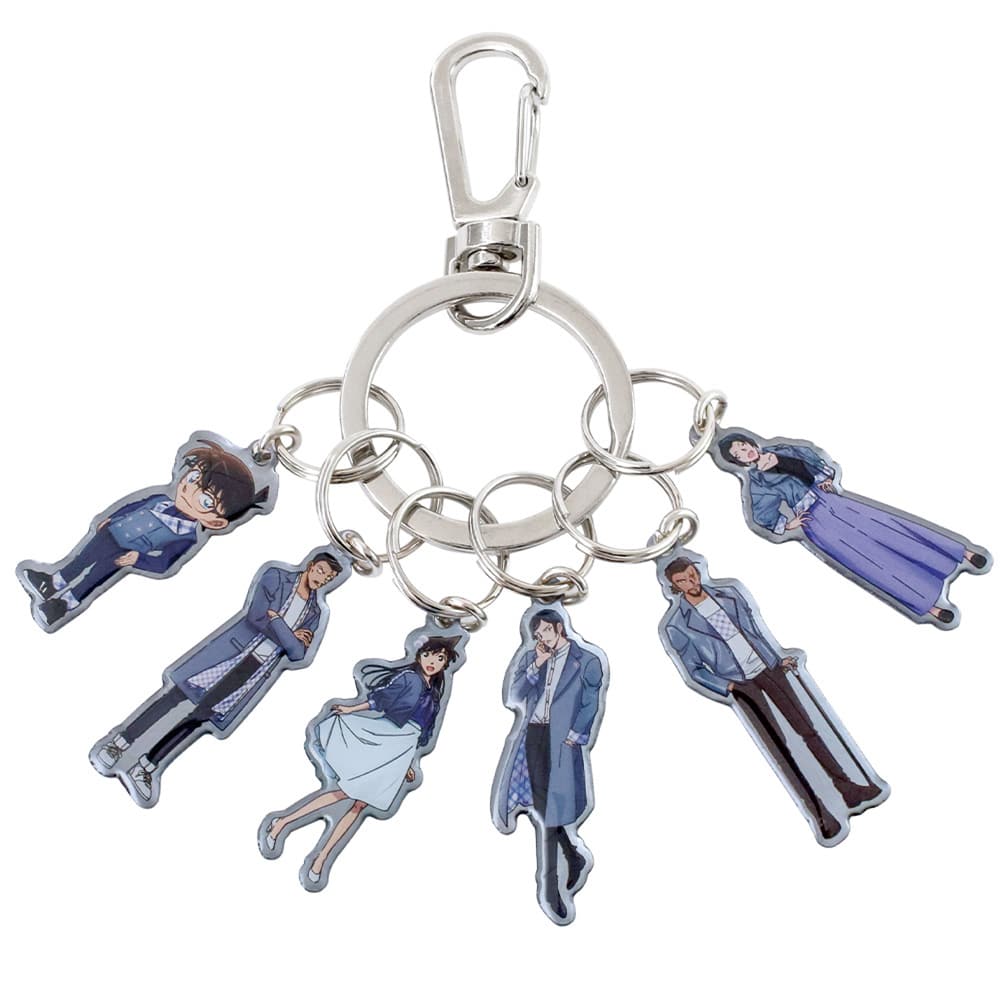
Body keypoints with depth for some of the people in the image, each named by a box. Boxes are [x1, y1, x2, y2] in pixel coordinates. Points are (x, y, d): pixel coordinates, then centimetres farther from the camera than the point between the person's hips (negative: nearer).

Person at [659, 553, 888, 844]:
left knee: (807, 727, 3)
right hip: (740, 684, -4)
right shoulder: (676, 625, -7)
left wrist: (780, 656, 11)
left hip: (769, 668, 4)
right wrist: (727, 687, -12)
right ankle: (820, 813, -5)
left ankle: (849, 790, 13)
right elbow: (694, 671, -3)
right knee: (777, 744, -10)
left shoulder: (729, 593, 7)